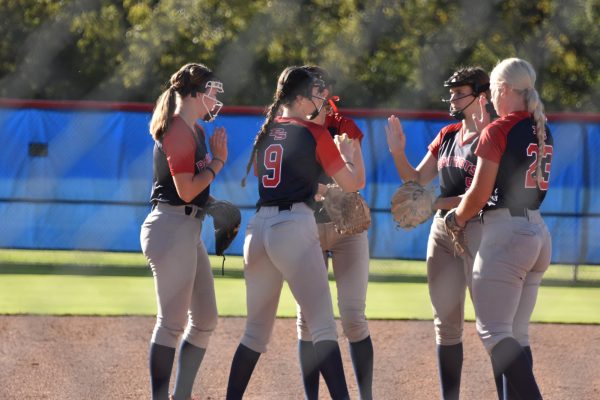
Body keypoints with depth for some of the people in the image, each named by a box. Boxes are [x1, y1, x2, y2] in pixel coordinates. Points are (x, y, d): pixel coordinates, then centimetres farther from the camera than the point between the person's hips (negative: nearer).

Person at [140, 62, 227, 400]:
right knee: (173, 322, -10)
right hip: (172, 228, -11)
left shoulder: (196, 131, 17)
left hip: (190, 230, 11)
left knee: (205, 320, 13)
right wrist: (218, 161, -10)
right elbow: (186, 191, -20)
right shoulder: (178, 130, -13)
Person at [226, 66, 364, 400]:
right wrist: (349, 151, 19)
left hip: (259, 226, 6)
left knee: (256, 331, 15)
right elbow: (353, 183, 4)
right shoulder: (315, 132, -1)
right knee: (323, 326, -10)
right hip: (295, 226, -6)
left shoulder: (266, 131, 15)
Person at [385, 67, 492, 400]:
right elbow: (416, 181, 18)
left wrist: (436, 204, -23)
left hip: (477, 229, -8)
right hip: (442, 230, 8)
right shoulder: (447, 135, 15)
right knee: (446, 322, 10)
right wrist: (398, 154, 0)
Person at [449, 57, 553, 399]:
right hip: (539, 233, 8)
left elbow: (479, 195, -12)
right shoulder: (542, 132, 12)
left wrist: (458, 217, 7)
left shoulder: (498, 131, -12)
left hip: (505, 234, -8)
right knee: (516, 336, 12)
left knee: (494, 332, -9)